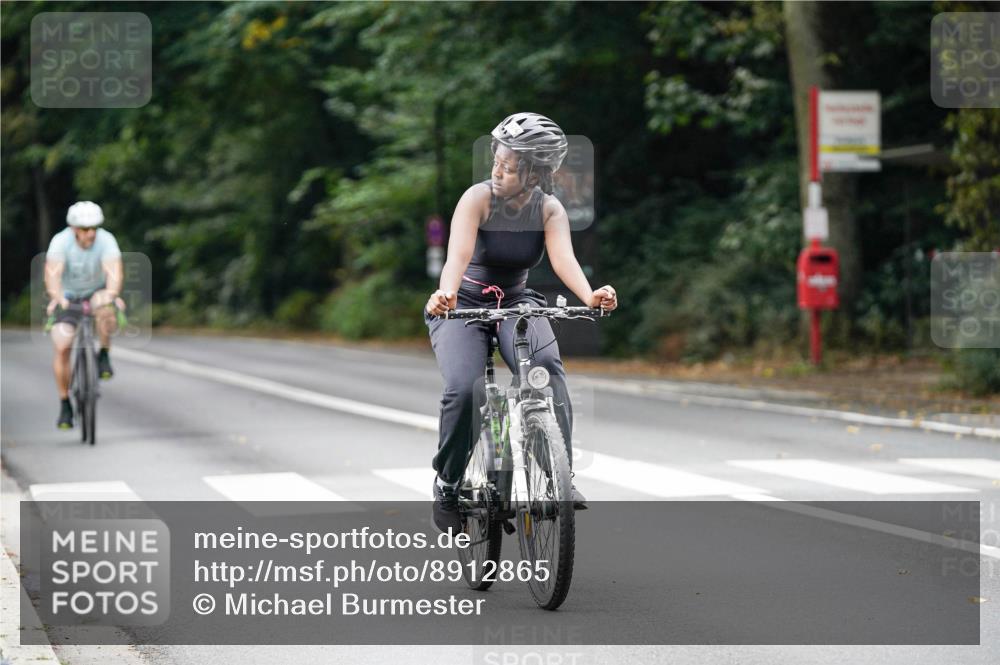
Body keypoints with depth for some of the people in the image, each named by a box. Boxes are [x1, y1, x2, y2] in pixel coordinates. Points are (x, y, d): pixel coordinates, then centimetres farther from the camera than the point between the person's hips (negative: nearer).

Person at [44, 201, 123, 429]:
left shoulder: (106, 241, -24)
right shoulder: (61, 241, -25)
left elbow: (114, 273, -37)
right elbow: (52, 274, -38)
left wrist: (111, 294, -58)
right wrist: (56, 296, -58)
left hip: (96, 292, 0)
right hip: (68, 296, 0)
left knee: (104, 308, -37)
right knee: (62, 347, -15)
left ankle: (104, 356, -13)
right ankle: (65, 405, 0)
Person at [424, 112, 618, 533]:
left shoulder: (549, 210, -7)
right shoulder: (479, 198, -16)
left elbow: (563, 258, -25)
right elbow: (459, 253, -33)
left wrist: (589, 297, -47)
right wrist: (446, 294, -54)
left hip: (516, 301, 2)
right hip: (463, 307, -2)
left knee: (546, 364, -30)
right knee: (463, 389, -26)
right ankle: (448, 485, -2)